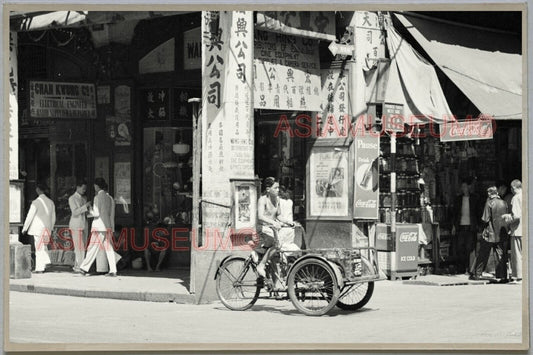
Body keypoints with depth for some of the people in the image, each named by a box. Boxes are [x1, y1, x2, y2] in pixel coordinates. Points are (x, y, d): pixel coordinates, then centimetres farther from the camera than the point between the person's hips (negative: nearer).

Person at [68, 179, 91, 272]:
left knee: (82, 247, 5)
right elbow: (75, 212, -19)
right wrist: (85, 206, -25)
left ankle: (77, 266, 10)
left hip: (84, 225, 7)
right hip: (76, 226, -7)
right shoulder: (72, 198, -9)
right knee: (79, 247, -11)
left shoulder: (84, 198, 13)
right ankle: (80, 266, -9)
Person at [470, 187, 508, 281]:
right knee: (501, 255, 6)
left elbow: (486, 219, -12)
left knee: (482, 254, 4)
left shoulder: (489, 203, -11)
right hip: (501, 233, 4)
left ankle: (476, 274, 11)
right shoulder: (503, 203, 3)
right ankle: (502, 276, 1)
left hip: (490, 233, -4)